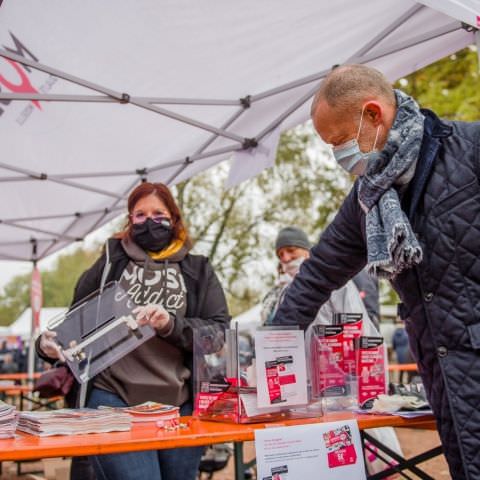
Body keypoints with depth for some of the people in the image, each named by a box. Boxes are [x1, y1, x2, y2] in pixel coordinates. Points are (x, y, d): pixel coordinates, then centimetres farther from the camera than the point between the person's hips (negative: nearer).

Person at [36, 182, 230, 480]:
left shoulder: (197, 270, 12)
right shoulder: (111, 263, 12)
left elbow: (222, 331, 1)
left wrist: (171, 324, -14)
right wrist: (50, 344, -2)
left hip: (180, 406, 2)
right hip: (113, 401, -1)